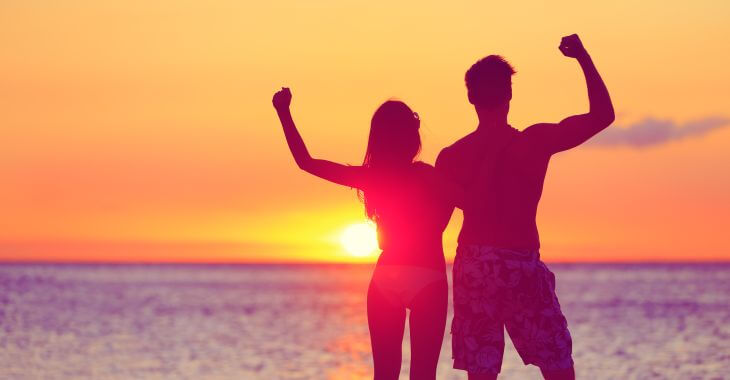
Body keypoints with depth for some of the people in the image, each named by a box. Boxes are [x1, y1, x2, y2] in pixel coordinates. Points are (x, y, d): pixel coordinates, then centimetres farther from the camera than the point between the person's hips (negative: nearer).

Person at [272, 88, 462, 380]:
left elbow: (305, 161, 6)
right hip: (428, 279, -4)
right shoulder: (427, 176, -10)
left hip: (385, 279, 4)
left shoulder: (370, 177, 2)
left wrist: (284, 112, 13)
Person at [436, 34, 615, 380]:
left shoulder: (451, 157, 3)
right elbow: (603, 115, -1)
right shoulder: (536, 141, -4)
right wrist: (583, 58, 5)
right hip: (521, 266, -2)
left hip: (472, 267, 3)